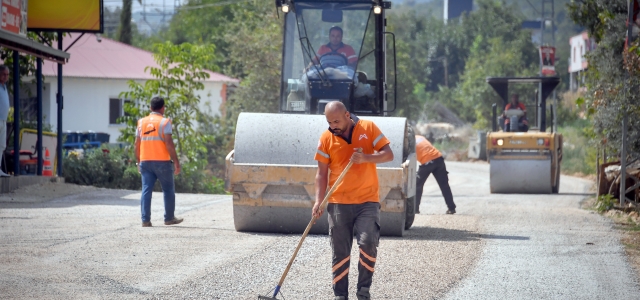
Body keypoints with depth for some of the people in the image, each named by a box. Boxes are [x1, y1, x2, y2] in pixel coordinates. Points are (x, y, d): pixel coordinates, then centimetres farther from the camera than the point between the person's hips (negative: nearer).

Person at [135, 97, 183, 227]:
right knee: (168, 190, 10)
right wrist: (176, 161, -8)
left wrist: (138, 162, 19)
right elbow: (169, 144, -12)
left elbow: (137, 145, 10)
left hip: (145, 161, 4)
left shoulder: (142, 122, 10)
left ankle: (145, 220, -5)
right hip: (162, 162, -4)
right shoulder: (164, 122, -5)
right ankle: (169, 218, 14)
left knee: (146, 190, 1)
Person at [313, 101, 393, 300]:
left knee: (368, 243, -16)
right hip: (338, 203, 1)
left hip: (367, 201, -1)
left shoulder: (368, 128, -2)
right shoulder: (326, 138, 1)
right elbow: (322, 173, 4)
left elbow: (388, 155, -3)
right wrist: (319, 201, -6)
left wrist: (366, 158, -21)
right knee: (340, 252, 3)